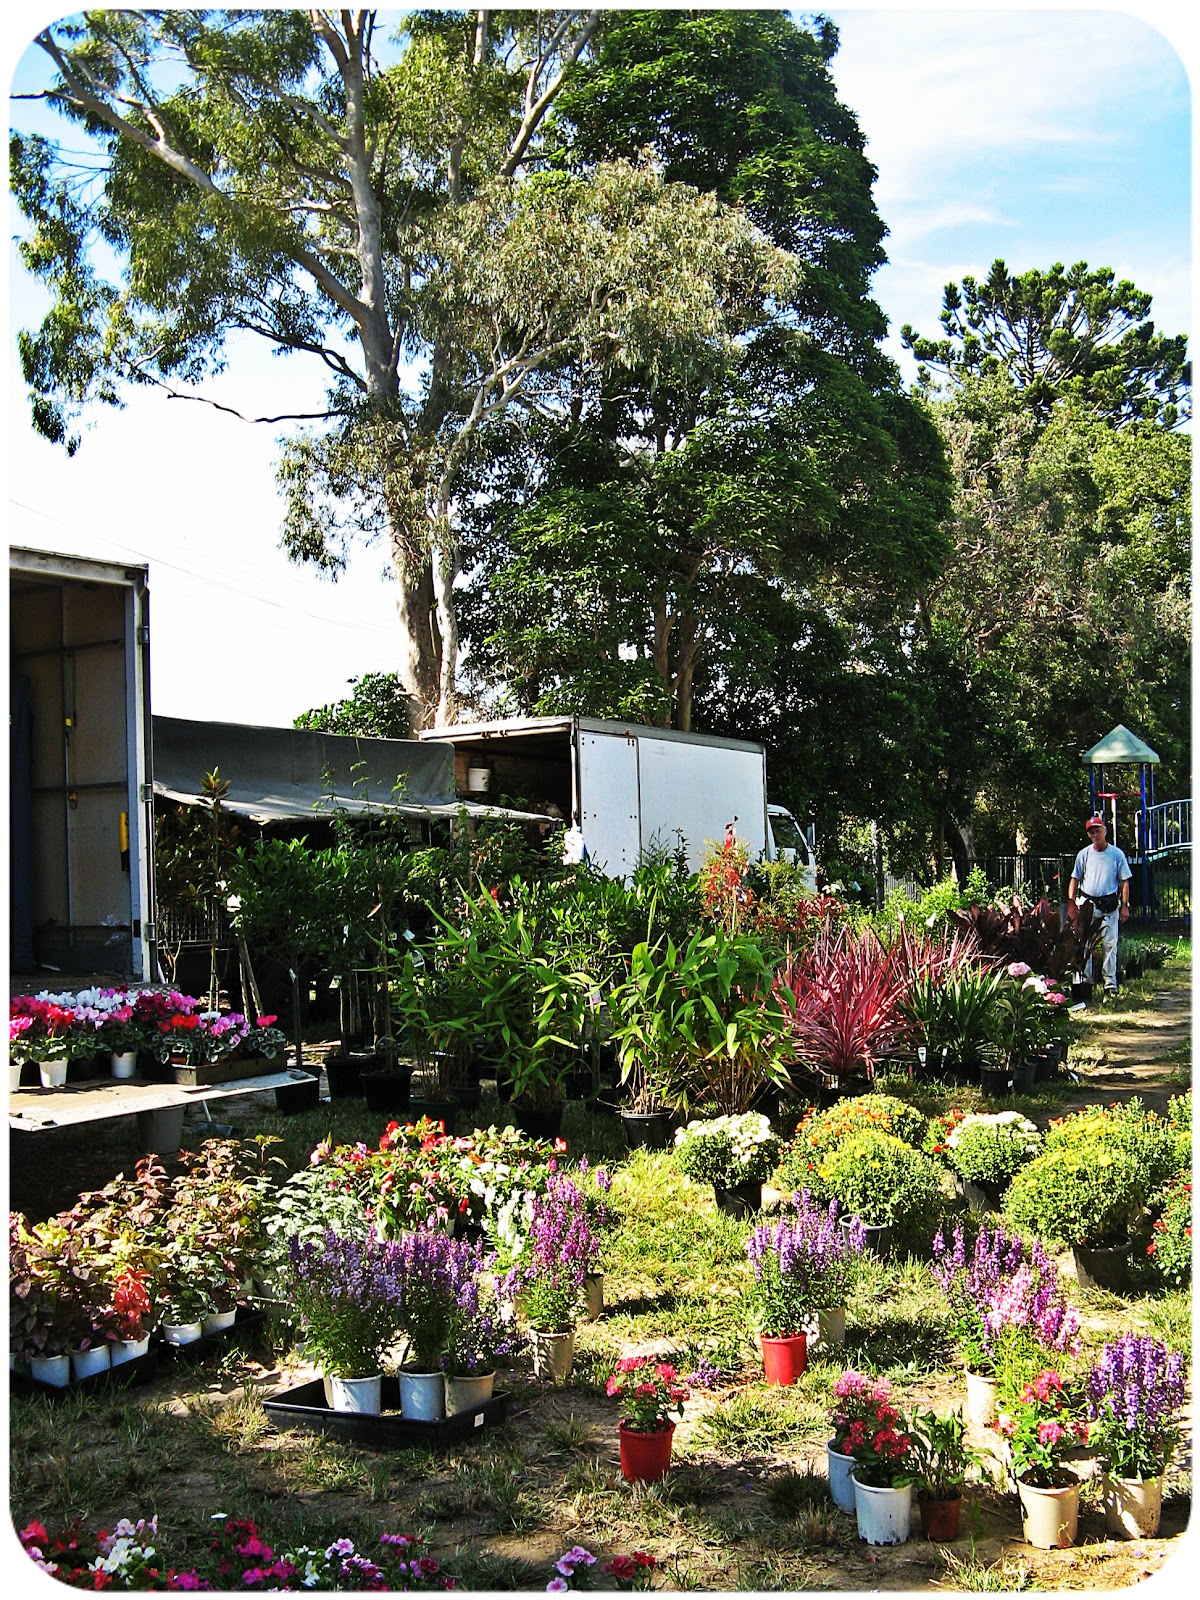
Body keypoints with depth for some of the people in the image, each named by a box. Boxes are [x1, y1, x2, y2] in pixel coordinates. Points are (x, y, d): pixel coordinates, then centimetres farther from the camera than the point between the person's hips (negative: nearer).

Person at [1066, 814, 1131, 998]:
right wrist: (1071, 902, 1)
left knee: (1110, 945, 0)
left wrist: (1125, 905, -2)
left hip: (1110, 905, -1)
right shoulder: (1084, 854, 8)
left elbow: (1124, 882, 5)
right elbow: (1075, 879, 11)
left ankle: (1110, 983, 6)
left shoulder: (1117, 854, 4)